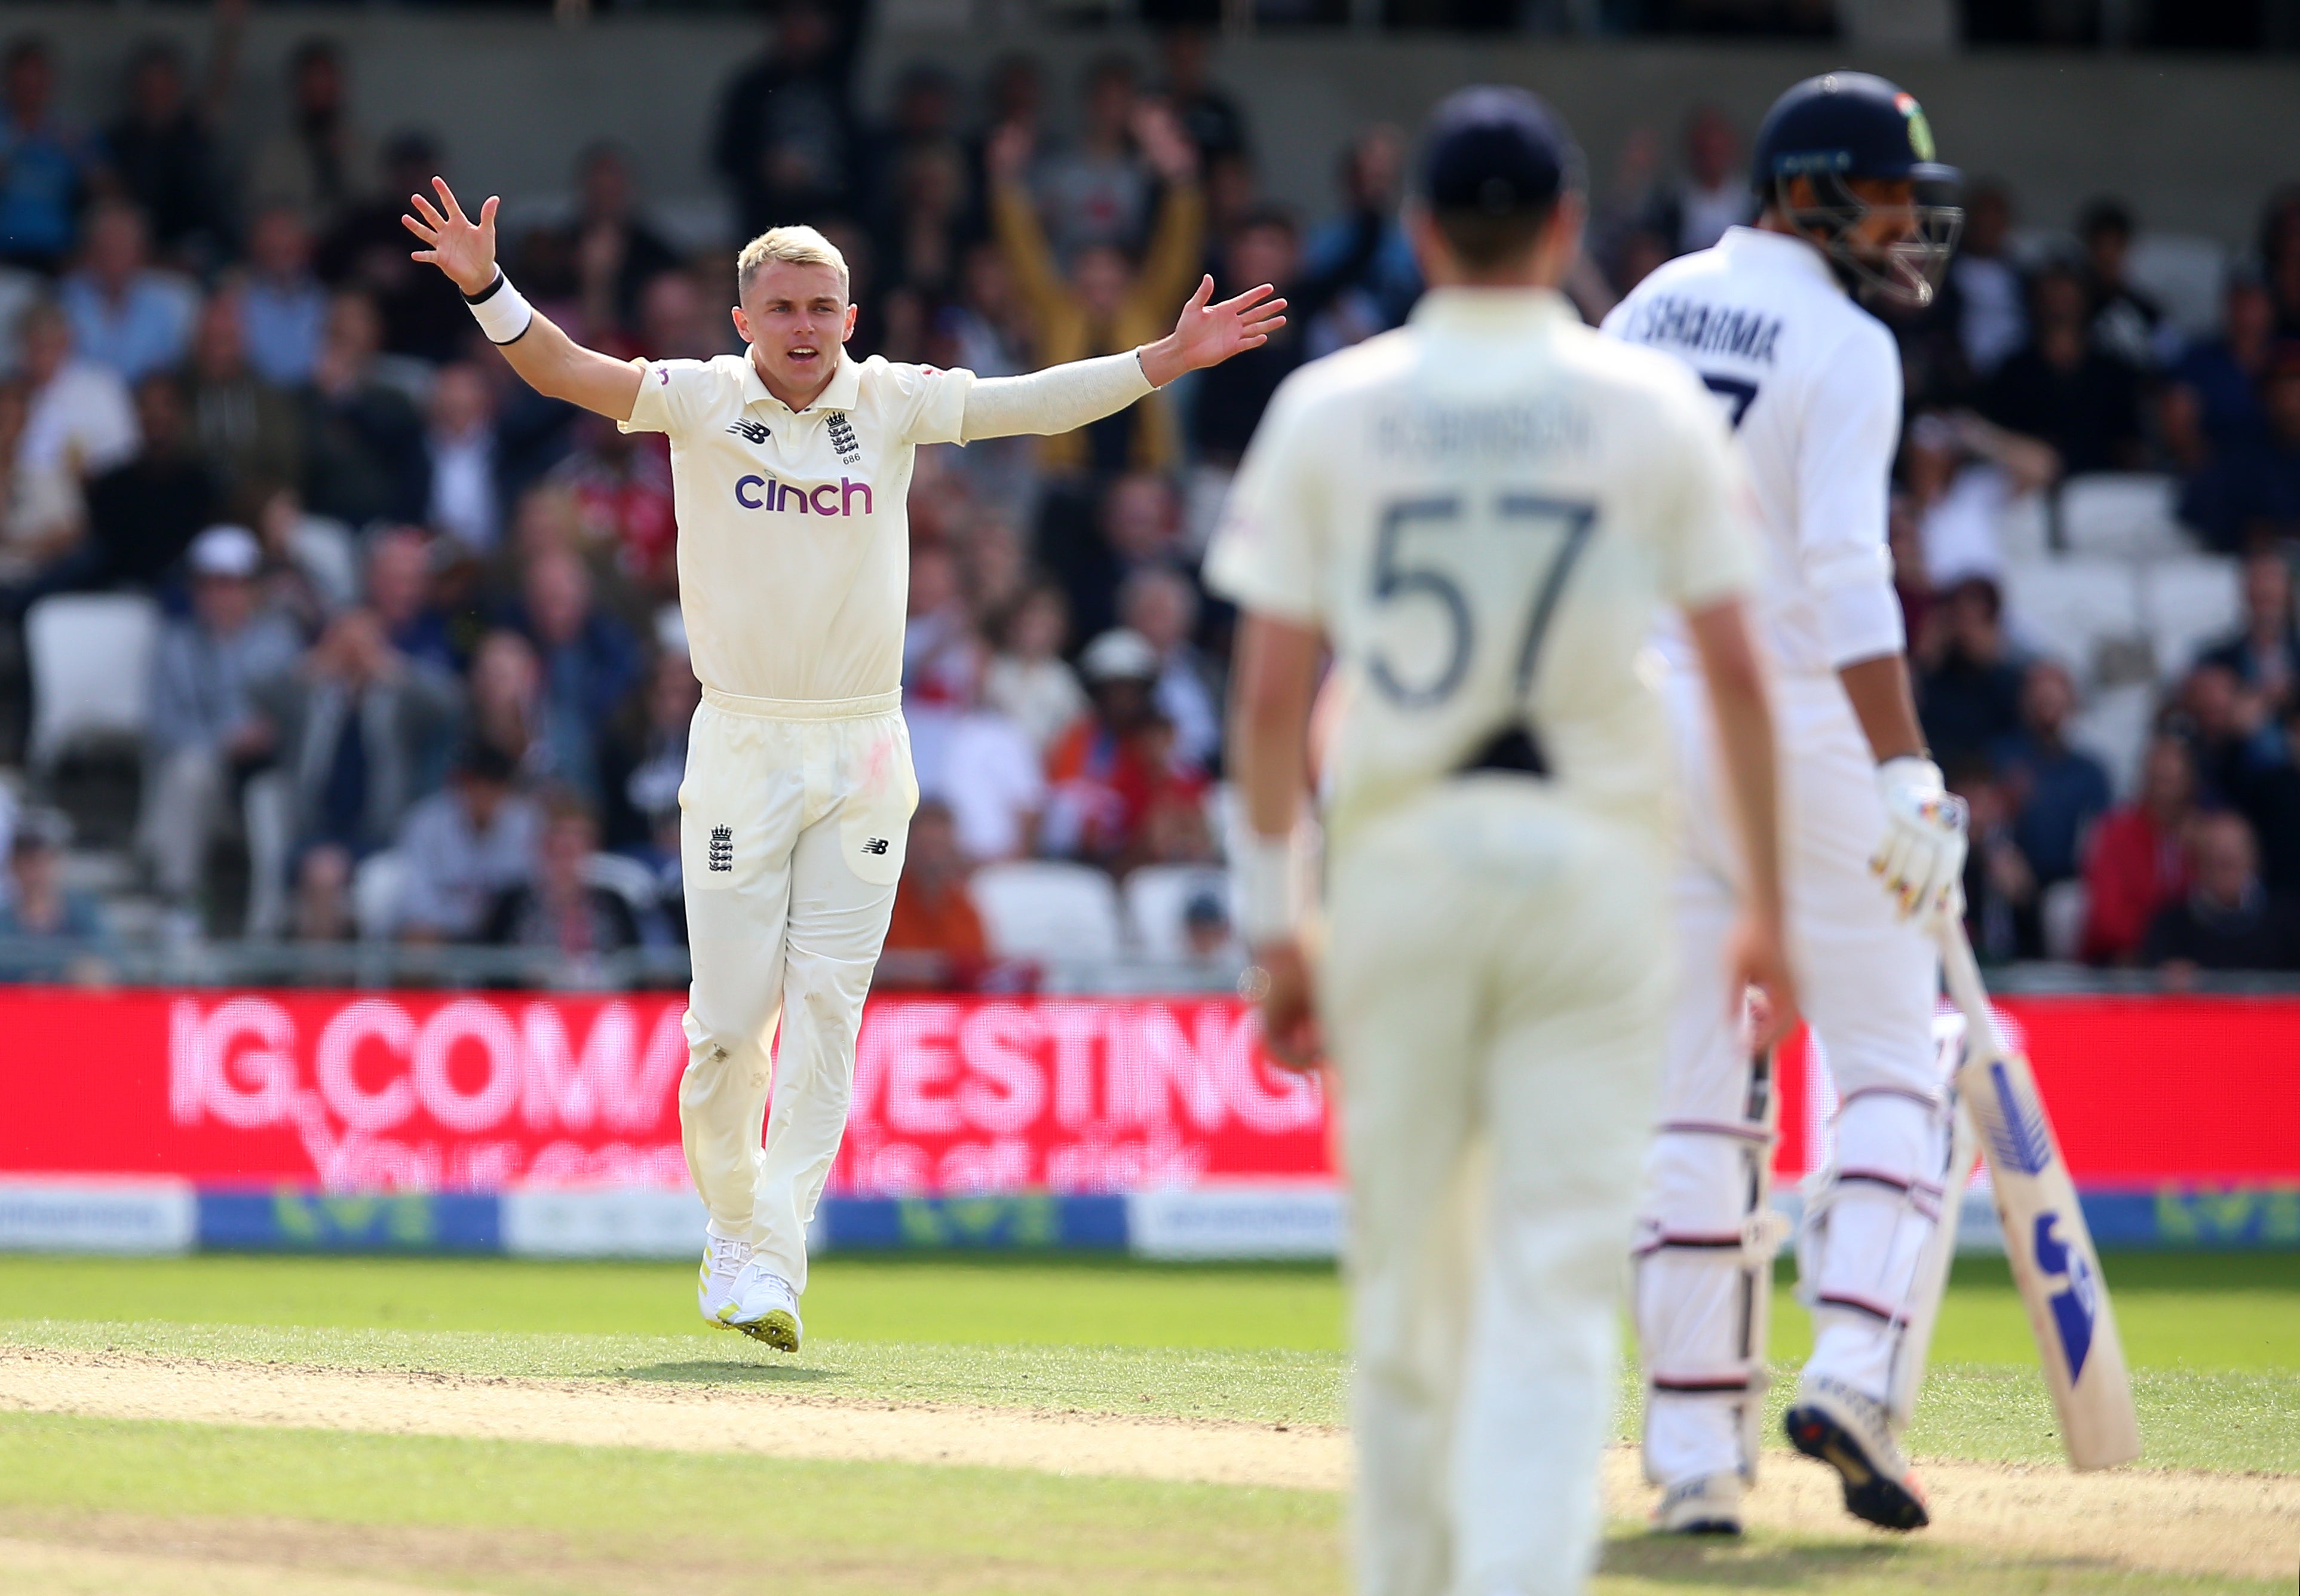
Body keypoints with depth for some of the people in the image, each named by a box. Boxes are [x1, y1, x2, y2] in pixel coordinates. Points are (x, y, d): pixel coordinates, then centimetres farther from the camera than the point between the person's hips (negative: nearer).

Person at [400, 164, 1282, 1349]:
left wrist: (1170, 358, -4)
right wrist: (486, 290, -30)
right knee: (729, 1017, -3)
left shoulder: (892, 405, 4)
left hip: (862, 755, 2)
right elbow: (563, 371, -13)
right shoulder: (699, 401, -2)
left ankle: (772, 1267, -6)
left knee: (825, 1009, -5)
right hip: (741, 749, -1)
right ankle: (733, 1228, 18)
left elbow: (1037, 403, 4)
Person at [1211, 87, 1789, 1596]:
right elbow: (1739, 675, 1)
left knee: (1403, 1269, 13)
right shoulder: (1655, 408, 2)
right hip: (1594, 858, -1)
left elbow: (1270, 694, 1)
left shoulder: (1329, 408, 3)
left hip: (1398, 856, 1)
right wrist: (1768, 904, 10)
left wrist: (1273, 922, 7)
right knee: (1557, 1281, -5)